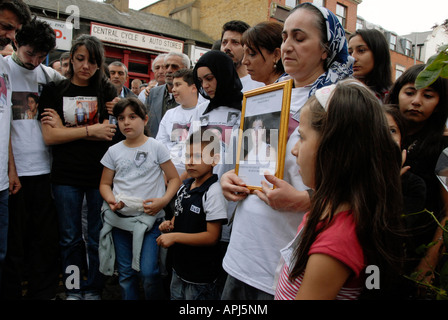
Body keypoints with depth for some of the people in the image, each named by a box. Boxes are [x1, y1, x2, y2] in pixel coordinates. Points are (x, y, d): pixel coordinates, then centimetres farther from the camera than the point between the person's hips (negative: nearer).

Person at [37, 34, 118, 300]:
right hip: (66, 176, 0)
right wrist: (91, 130, -12)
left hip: (101, 174, 0)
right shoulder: (54, 91, 4)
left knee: (98, 238, 9)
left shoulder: (107, 91, 5)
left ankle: (94, 290, 27)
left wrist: (65, 128, -10)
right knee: (70, 238, 12)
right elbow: (50, 136, -6)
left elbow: (110, 130, -8)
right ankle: (73, 291, 29)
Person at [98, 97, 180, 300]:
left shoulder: (156, 147, -2)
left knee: (148, 272, -8)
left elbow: (174, 178, 0)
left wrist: (163, 200, -15)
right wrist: (112, 200, -9)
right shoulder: (114, 151, 7)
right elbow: (105, 184, 12)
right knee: (125, 272, 12)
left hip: (149, 218, -3)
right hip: (120, 218, 3)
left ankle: (156, 298, 16)